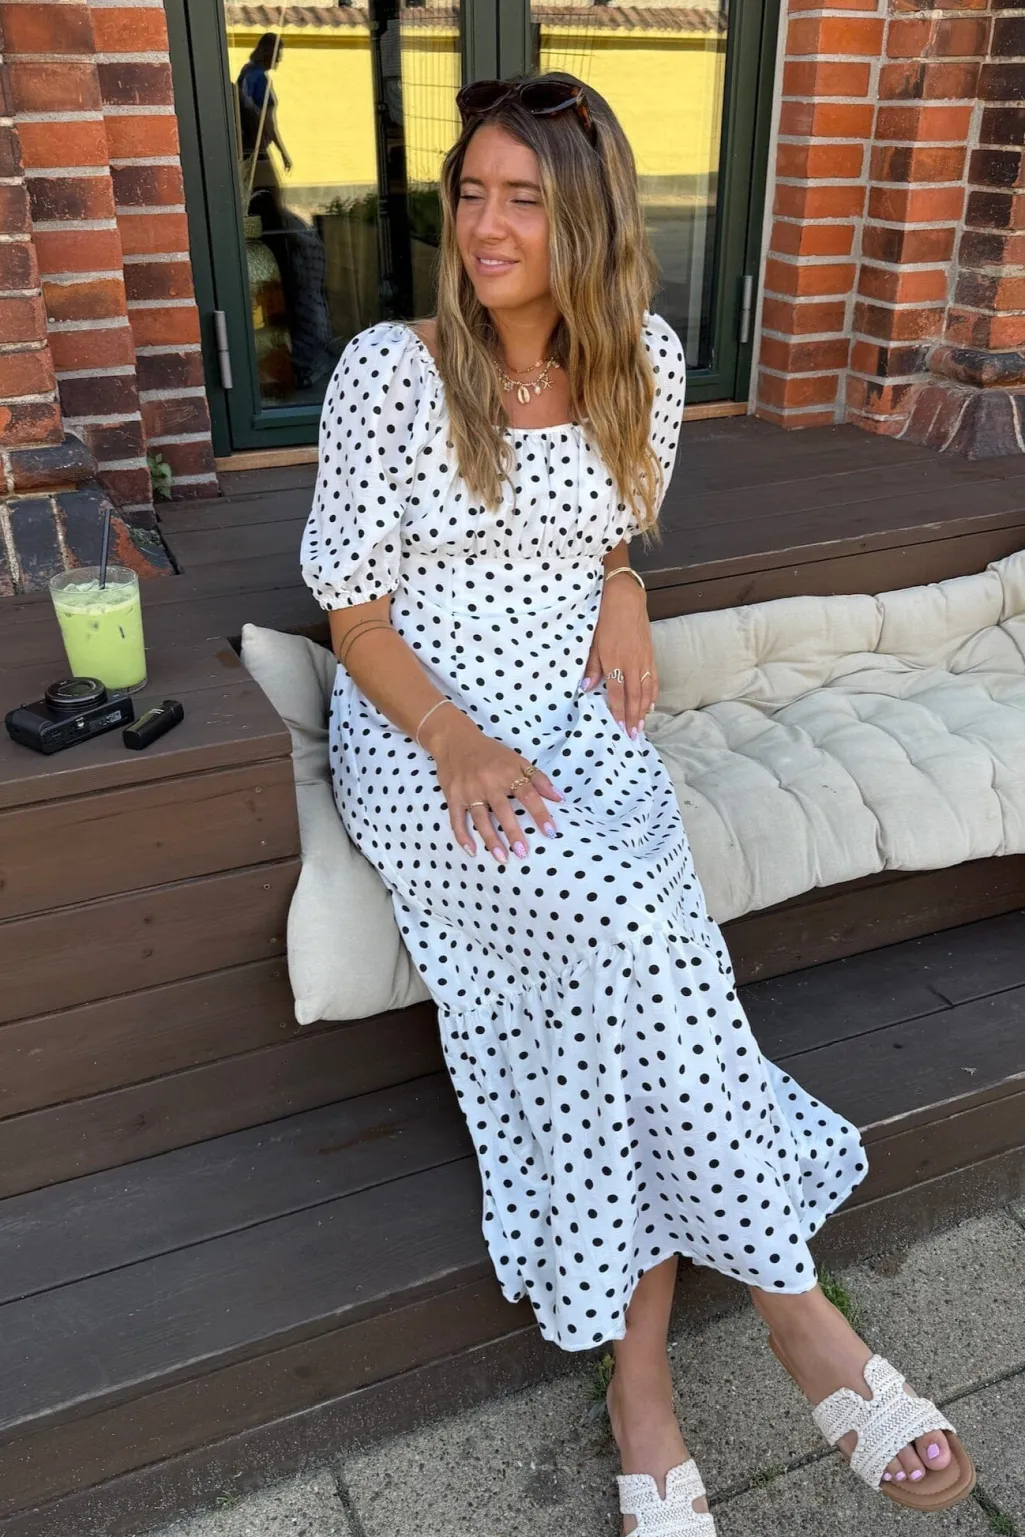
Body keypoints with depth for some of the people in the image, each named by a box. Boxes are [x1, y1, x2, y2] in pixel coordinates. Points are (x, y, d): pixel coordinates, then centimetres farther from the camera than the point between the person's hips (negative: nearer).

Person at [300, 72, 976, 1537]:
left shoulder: (647, 360, 5)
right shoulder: (388, 372, -6)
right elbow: (353, 604, -5)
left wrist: (624, 588, -3)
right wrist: (454, 740, -20)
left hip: (584, 719, 3)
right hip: (421, 726, -3)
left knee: (613, 951, -28)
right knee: (623, 918, -31)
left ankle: (639, 1373, -14)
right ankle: (786, 1292, -14)